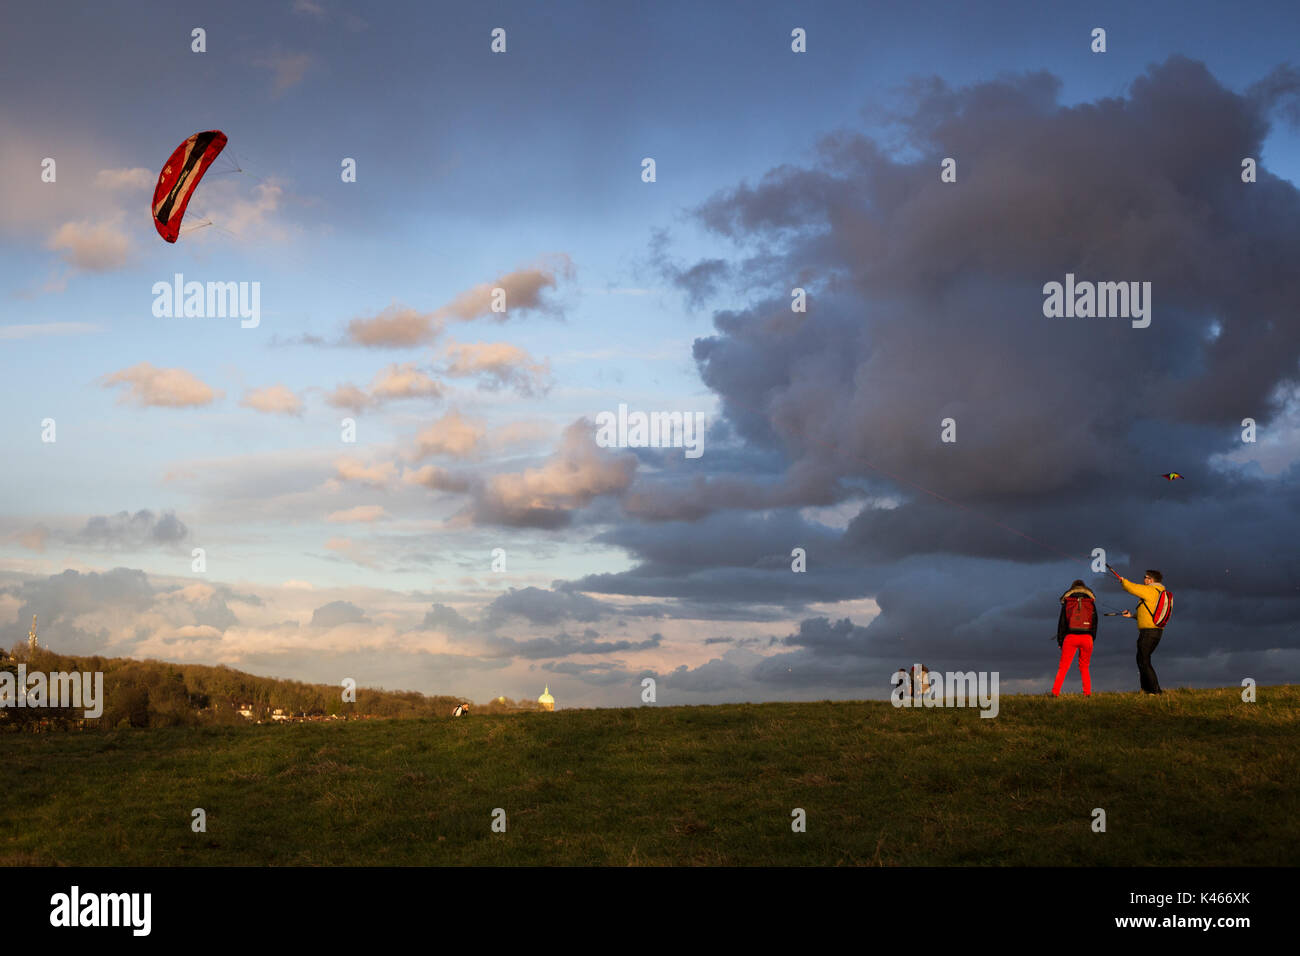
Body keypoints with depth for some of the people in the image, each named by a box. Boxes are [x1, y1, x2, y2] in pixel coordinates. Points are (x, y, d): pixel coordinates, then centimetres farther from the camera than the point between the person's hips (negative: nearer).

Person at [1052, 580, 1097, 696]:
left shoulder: (1067, 603, 7)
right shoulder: (1091, 603, 10)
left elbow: (1062, 622, 6)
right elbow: (1094, 622, 10)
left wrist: (1060, 641, 11)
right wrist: (1092, 639, 17)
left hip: (1071, 637, -1)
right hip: (1086, 637, 1)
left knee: (1063, 667, 1)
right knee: (1084, 667, 14)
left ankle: (1055, 692, -8)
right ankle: (1088, 693, 4)